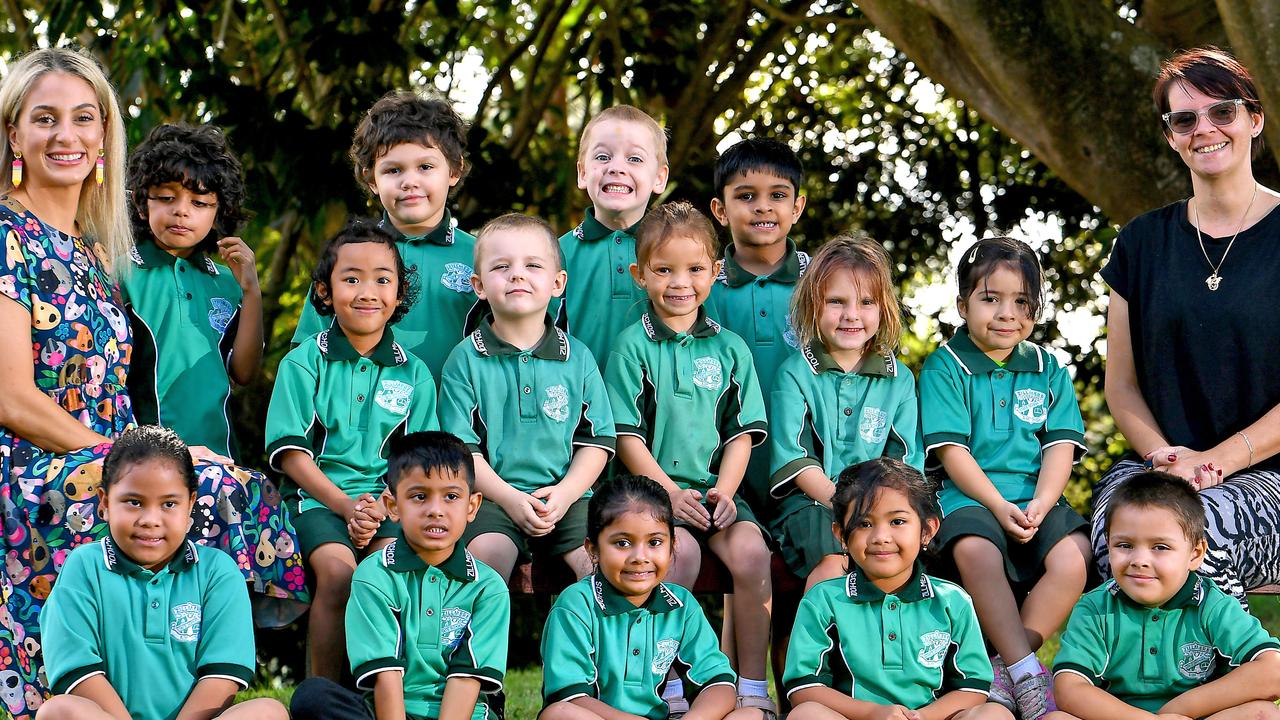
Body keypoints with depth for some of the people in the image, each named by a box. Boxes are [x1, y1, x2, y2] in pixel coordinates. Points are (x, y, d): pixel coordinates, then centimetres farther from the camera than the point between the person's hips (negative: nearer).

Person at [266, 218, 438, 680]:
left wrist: (380, 508, -12)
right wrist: (346, 505, -14)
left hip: (390, 500, 2)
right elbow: (292, 454, -1)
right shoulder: (303, 363, 6)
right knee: (337, 572, -30)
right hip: (319, 496, -1)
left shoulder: (414, 373, 13)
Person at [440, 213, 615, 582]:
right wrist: (510, 498, -13)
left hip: (567, 496, 2)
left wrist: (565, 492, -7)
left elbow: (597, 439, 10)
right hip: (494, 496, -2)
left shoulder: (578, 358, 10)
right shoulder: (465, 360, 4)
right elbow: (462, 448, -1)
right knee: (487, 553, -30)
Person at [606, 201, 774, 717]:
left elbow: (741, 434, 10)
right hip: (652, 486, -3)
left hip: (714, 486, 3)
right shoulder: (633, 347, 2)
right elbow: (626, 436, -3)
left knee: (750, 551, -24)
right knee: (682, 549, -31)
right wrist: (670, 493, -13)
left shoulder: (729, 349, 11)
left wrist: (725, 491, -7)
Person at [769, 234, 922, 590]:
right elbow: (793, 457, -4)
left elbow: (906, 461, 8)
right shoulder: (795, 373, 4)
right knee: (832, 562, -33)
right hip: (811, 501, -3)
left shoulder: (899, 379, 14)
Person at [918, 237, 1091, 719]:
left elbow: (1060, 448, 6)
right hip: (969, 497, -3)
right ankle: (1027, 672, -30)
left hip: (1038, 499, 3)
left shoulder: (1049, 370, 14)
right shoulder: (945, 367, 4)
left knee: (1074, 557, -28)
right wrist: (1000, 507, -17)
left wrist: (1039, 505, -13)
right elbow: (952, 450, -5)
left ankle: (1006, 664, -18)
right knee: (975, 550, -37)